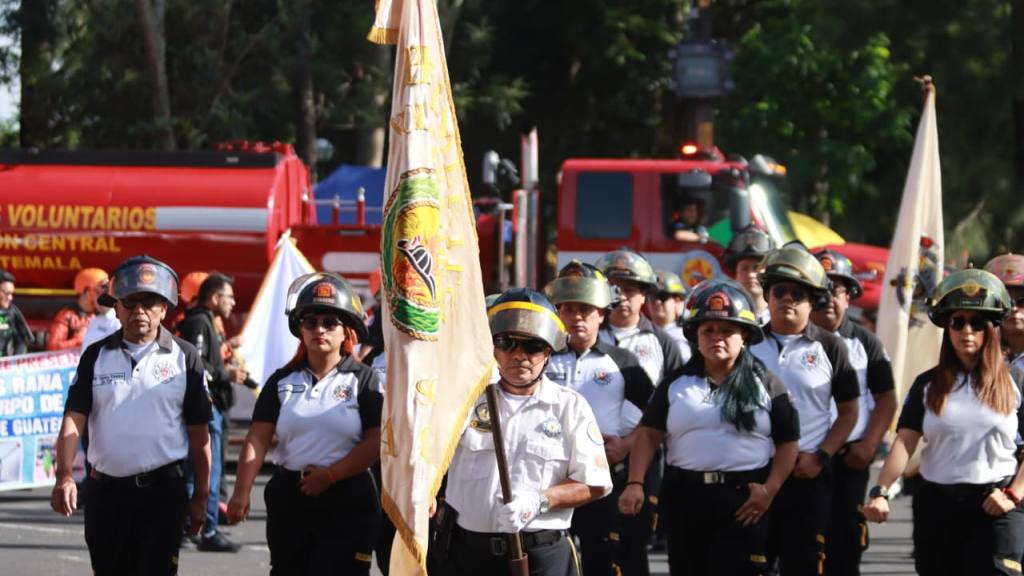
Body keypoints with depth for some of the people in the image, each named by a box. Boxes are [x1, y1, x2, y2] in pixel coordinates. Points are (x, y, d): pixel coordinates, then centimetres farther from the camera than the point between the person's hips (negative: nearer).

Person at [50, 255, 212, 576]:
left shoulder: (184, 358, 2)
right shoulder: (96, 356, 7)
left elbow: (199, 432, 4)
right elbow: (73, 419, -2)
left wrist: (201, 495, 2)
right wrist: (64, 477, -17)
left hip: (163, 491, -3)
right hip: (106, 491, 3)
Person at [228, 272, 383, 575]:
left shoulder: (363, 380, -1)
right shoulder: (283, 381, 8)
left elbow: (376, 442, -9)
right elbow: (258, 439, -1)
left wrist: (329, 475, -14)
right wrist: (241, 492, -14)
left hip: (346, 503, -4)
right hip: (289, 499, 4)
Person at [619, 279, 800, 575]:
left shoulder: (765, 384, 3)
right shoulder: (677, 383, 9)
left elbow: (788, 442, 2)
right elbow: (649, 433, 3)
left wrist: (770, 489, -10)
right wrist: (635, 483, -10)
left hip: (744, 501, -3)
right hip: (686, 499, 3)